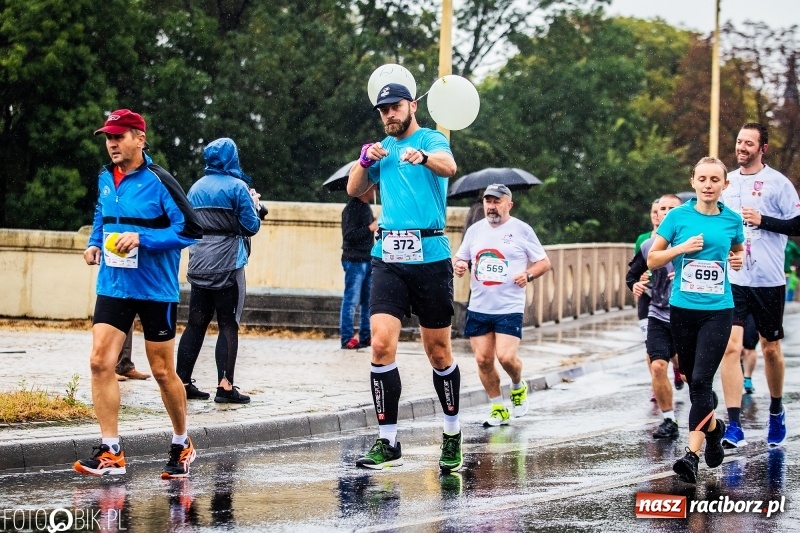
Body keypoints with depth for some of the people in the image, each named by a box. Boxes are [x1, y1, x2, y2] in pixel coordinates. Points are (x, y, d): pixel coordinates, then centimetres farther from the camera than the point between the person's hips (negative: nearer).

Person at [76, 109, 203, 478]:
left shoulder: (158, 181, -12)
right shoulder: (105, 179, 7)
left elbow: (191, 229, -14)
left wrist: (142, 239, -21)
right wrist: (94, 242, 6)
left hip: (156, 290, -5)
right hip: (113, 286, 5)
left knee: (162, 372, 5)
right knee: (100, 362, -10)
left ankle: (182, 445, 26)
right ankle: (110, 453, -6)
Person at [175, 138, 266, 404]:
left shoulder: (196, 188, 10)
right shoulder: (237, 187, -8)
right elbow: (251, 226, -8)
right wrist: (255, 204, 9)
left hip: (199, 265, 5)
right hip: (227, 265, -5)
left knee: (196, 324, 9)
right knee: (228, 325, -2)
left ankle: (183, 382, 9)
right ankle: (225, 386, -7)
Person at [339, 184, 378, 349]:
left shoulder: (366, 207, 16)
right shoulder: (352, 208, -12)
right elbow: (348, 234, -19)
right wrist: (370, 228, -20)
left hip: (367, 260, 9)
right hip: (354, 261, -9)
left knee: (367, 300, 11)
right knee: (351, 300, -7)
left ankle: (365, 336, 16)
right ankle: (346, 339, -4)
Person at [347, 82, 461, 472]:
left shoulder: (431, 140, -1)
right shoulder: (383, 148, 16)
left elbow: (448, 166, -22)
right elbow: (354, 189, 17)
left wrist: (423, 157, -44)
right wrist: (365, 159, -2)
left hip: (430, 258, -4)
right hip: (388, 260, 4)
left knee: (438, 352, 6)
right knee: (382, 343, -12)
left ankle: (452, 436, 25)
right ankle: (387, 443, -8)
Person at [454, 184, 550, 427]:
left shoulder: (521, 230, -1)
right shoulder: (475, 230, 10)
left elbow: (544, 262, 3)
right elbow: (460, 257, 20)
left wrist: (529, 274, -16)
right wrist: (458, 265, -4)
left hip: (510, 308, -4)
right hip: (478, 307, 4)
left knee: (506, 356, -16)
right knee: (483, 359, 1)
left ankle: (518, 387, 17)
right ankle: (498, 409, 15)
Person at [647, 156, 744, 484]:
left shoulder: (732, 220, 3)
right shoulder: (679, 216, 0)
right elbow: (652, 260, 3)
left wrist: (738, 259, 1)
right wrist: (682, 247, -12)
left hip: (718, 311, -1)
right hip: (682, 309, 1)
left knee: (701, 380, -13)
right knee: (692, 379, 10)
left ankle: (692, 454, -15)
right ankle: (713, 427, 37)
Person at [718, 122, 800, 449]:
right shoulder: (727, 182, 9)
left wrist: (763, 220, -16)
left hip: (768, 280, -2)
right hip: (731, 280, 2)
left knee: (770, 348, 12)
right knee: (730, 347, -11)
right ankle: (734, 428, -13)